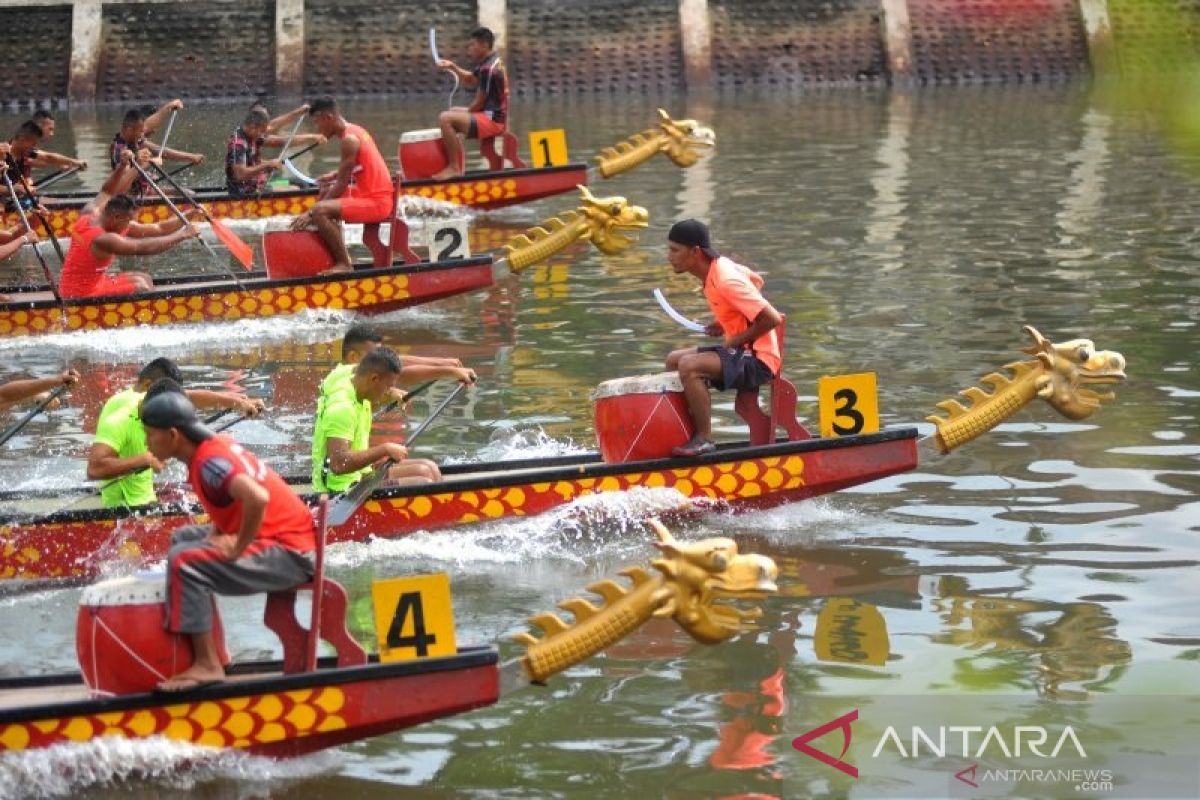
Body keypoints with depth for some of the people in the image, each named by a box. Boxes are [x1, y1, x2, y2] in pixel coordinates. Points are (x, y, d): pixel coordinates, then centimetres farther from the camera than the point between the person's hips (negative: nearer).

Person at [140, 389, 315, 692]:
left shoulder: (209, 461, -21)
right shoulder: (215, 446, 8)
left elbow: (257, 498, -37)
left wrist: (237, 549, -24)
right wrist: (217, 531, 6)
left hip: (288, 554, -11)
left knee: (184, 559, -23)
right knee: (184, 537, 23)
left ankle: (207, 665, -21)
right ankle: (214, 649, 20)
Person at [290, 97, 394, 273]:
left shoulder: (349, 140, -17)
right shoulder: (355, 130, 11)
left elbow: (342, 185, -18)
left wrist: (311, 213, -16)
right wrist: (336, 175, 11)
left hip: (376, 202, -10)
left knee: (320, 211, -24)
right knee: (326, 192, 26)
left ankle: (344, 264, -13)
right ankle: (339, 255, 21)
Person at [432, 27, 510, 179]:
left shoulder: (488, 69, -20)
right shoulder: (492, 62, 11)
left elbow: (479, 103, -17)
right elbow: (470, 81, 22)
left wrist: (465, 114, 0)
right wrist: (453, 67, 7)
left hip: (492, 120, -11)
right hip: (495, 116, 11)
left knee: (445, 119, -24)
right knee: (453, 112, 31)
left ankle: (454, 168, -22)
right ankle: (456, 164, 27)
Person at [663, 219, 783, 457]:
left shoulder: (726, 281, -25)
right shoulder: (717, 268, 3)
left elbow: (772, 319, -27)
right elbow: (756, 281, 22)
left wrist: (738, 339, -16)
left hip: (759, 360, -10)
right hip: (739, 352, 10)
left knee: (689, 365, -28)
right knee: (673, 360, 14)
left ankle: (704, 439, -19)